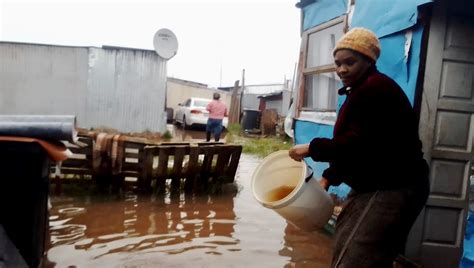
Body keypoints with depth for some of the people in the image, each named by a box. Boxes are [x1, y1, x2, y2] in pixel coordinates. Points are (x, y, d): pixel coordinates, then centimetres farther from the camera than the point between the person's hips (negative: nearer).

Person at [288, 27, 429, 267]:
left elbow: (359, 143, -25)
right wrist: (329, 178, 10)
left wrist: (312, 148, -16)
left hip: (392, 189, -11)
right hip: (373, 186, 11)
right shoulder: (362, 91, 18)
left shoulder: (376, 88, -16)